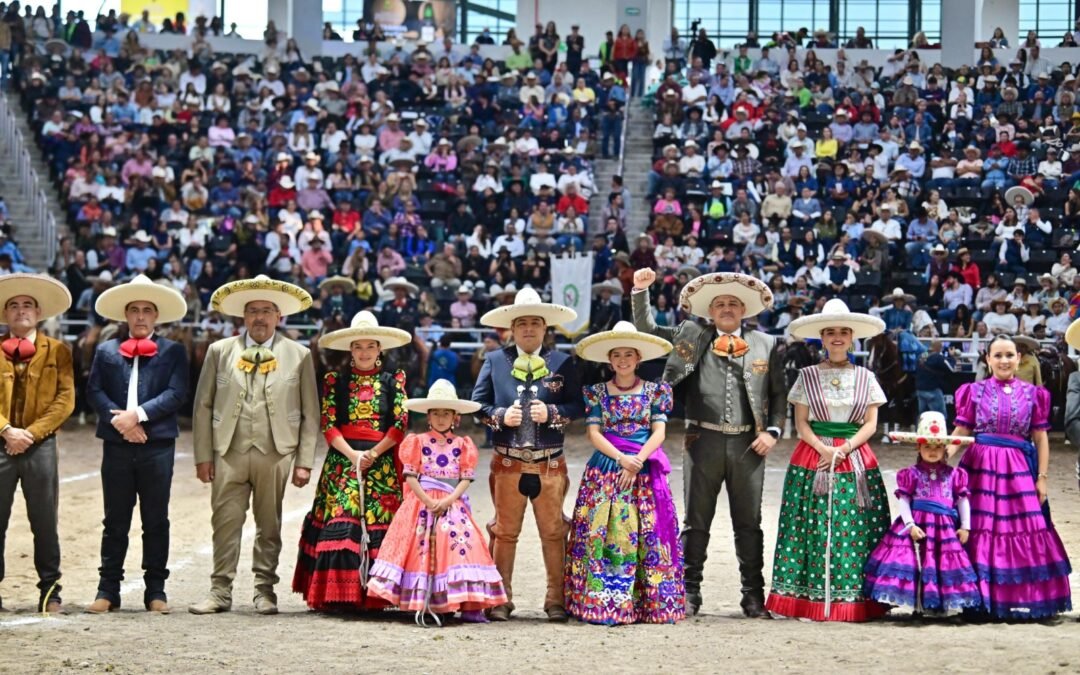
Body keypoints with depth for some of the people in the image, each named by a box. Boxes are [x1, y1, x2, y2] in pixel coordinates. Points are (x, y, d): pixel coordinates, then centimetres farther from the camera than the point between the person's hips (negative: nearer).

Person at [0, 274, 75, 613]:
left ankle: (50, 591, 8)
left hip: (40, 445, 0)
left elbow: (65, 400, 0)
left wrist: (31, 433, -9)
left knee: (45, 523, 3)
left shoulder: (58, 351, 8)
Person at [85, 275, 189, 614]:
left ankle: (155, 590, 10)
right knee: (115, 522, 5)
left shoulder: (173, 351, 6)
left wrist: (138, 414, -15)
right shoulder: (106, 351, 12)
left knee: (155, 522, 4)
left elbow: (176, 393, -5)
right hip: (116, 445, 1)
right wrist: (117, 419, -13)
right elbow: (94, 390, 3)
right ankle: (108, 590, 8)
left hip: (158, 446, -1)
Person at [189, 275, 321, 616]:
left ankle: (265, 592, 13)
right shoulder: (220, 351, 9)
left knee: (269, 527, 5)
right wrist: (203, 455, 2)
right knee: (225, 523, 0)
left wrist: (304, 461, 0)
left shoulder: (299, 355, 7)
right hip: (229, 452, 1)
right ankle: (220, 591, 5)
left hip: (275, 454, 0)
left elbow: (310, 413, 6)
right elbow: (203, 406, 9)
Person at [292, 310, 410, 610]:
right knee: (339, 523, -10)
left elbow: (401, 423, 2)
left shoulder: (393, 381, 11)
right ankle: (337, 592, -9)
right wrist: (352, 455, -13)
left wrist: (373, 454, -11)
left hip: (381, 461, 0)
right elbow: (328, 424, 1)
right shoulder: (335, 381, 10)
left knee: (379, 524, -6)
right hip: (342, 459, 0)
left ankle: (372, 594, -4)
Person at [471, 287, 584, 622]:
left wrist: (552, 413, -13)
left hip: (550, 463, 0)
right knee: (505, 531, 5)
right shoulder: (495, 361, 6)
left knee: (553, 532, 4)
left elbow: (578, 406, 3)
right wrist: (500, 415, -10)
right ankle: (500, 599, 13)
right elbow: (478, 403, 7)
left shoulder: (562, 363, 5)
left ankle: (556, 600, 12)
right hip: (507, 463, 0)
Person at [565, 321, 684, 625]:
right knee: (602, 536, -7)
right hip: (604, 471, 0)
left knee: (646, 536, -4)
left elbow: (658, 432, 1)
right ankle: (602, 603, -6)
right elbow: (594, 433, 1)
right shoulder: (597, 392, 9)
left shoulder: (655, 391, 9)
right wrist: (621, 458, -14)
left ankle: (650, 603, -1)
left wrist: (638, 460, -13)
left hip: (645, 473, 0)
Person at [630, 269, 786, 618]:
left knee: (749, 523, 6)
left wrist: (773, 431, -1)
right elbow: (646, 330, 10)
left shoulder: (766, 345, 10)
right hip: (704, 441, 0)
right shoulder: (692, 337, 9)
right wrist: (640, 291, -2)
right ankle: (689, 593, 10)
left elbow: (779, 394, 12)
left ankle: (754, 596, 12)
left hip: (748, 443, 0)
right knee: (696, 522, 3)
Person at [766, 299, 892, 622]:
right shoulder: (807, 376, 6)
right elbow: (801, 423, 3)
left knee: (855, 530, -4)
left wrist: (845, 449, -10)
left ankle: (852, 599, -1)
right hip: (813, 459, -1)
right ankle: (809, 598, -2)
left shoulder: (865, 378, 9)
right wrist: (824, 449, -13)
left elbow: (870, 424, 5)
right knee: (812, 528, -5)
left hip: (856, 461, 1)